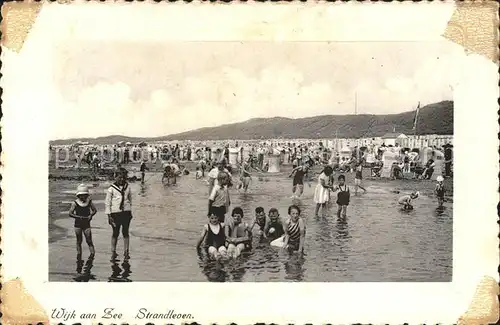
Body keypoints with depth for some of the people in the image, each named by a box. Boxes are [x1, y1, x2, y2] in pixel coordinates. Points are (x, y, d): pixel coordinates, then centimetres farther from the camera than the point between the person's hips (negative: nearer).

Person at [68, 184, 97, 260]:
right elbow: (70, 213, -9)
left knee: (89, 240, -4)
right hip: (78, 224, 0)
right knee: (79, 241, 7)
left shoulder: (89, 202, 1)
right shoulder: (75, 203, -5)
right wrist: (78, 217, -22)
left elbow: (94, 210, 12)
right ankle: (79, 255, 16)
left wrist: (91, 215, -7)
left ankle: (92, 253, 2)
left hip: (86, 224, 0)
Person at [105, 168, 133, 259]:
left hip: (126, 212, 2)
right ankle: (113, 252, 16)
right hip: (115, 213, -2)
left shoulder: (127, 187, 8)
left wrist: (130, 212, 18)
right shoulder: (111, 188, -2)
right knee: (115, 233, 4)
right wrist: (109, 215, -5)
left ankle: (126, 252, 11)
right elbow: (107, 202, -1)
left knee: (125, 232, 4)